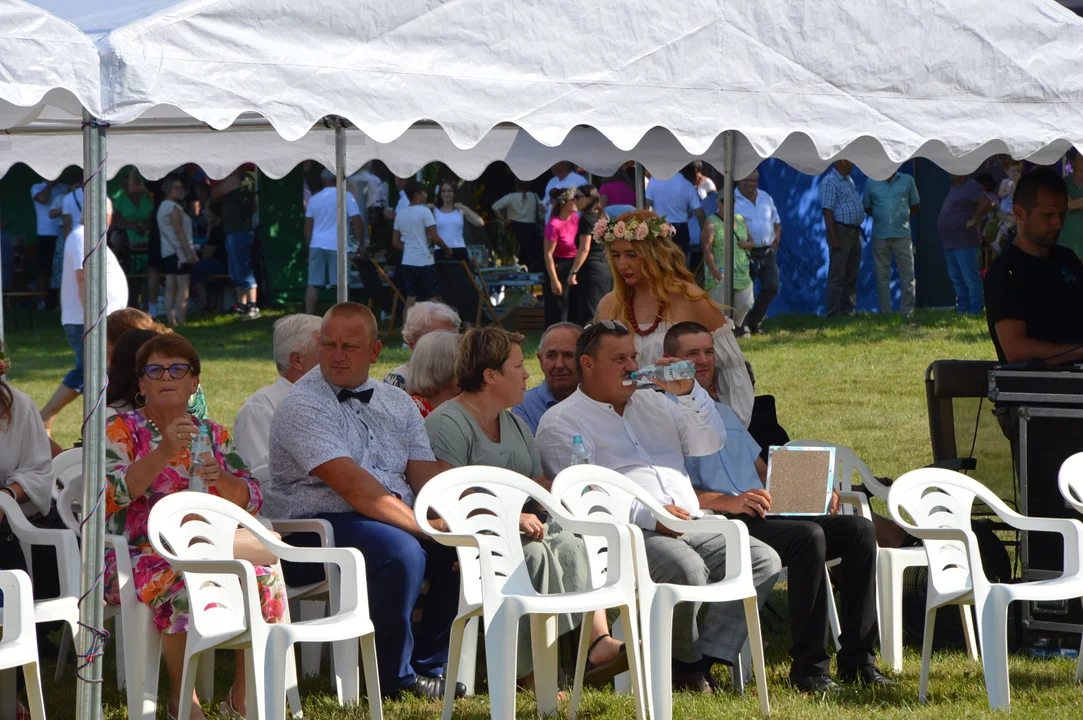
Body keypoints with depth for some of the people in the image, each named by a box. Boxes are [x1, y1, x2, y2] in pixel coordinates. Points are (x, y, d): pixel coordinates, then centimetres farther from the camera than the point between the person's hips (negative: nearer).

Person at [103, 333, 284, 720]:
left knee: (264, 578, -25)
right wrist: (165, 452, -26)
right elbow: (113, 492, -15)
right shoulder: (121, 430, 4)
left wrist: (221, 480, -16)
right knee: (188, 585, -37)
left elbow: (250, 501, 6)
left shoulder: (213, 434, 16)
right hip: (139, 554, -4)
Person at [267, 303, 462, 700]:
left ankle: (429, 666, 0)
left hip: (401, 518, 7)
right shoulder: (302, 407, -9)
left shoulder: (397, 403, 15)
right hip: (320, 523, -7)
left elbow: (427, 477, 6)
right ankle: (395, 676, -15)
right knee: (401, 552, -34)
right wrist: (426, 527, -23)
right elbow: (352, 485, -19)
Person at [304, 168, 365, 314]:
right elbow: (357, 222, -7)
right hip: (338, 246, -4)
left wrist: (309, 249, 22)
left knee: (313, 284, 5)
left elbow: (308, 227, 14)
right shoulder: (346, 197, -2)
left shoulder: (315, 199, 11)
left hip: (317, 246, 4)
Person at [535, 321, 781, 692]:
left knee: (764, 560, -14)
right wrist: (649, 517, -18)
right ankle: (684, 663, -12)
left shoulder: (650, 402, 25)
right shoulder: (562, 421, 3)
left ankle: (705, 660, -21)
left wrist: (688, 393, 2)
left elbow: (709, 444, 19)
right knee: (689, 570, -36)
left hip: (691, 526, 7)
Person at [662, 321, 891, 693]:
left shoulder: (724, 413, 32)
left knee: (859, 529, -12)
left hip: (766, 516, 8)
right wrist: (727, 502, -23)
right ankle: (809, 666, -30)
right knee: (808, 536, -33)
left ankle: (857, 660, -16)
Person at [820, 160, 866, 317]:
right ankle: (833, 314, -5)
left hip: (854, 233, 9)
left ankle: (848, 311, 15)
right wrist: (834, 238, -22)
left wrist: (858, 232, 18)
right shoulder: (830, 181, -13)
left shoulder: (849, 180, 17)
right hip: (841, 232, -9)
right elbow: (827, 211, -18)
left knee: (851, 276, 10)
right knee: (837, 276, -7)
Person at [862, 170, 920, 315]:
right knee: (882, 277, 3)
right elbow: (867, 207, 14)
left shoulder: (907, 181, 6)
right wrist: (880, 218, 2)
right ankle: (885, 313, 7)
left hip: (902, 236, 0)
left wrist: (902, 217, 3)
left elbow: (915, 206, 15)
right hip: (880, 236, 0)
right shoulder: (871, 183, 6)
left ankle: (907, 312, 3)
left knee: (907, 276, -2)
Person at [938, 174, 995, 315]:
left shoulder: (970, 187, -10)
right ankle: (962, 308, 18)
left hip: (964, 242, -10)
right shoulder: (953, 188, 18)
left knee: (970, 278, -8)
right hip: (950, 242, 10)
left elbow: (987, 203, -21)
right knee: (956, 278, 13)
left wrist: (974, 220, -16)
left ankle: (975, 310, -7)